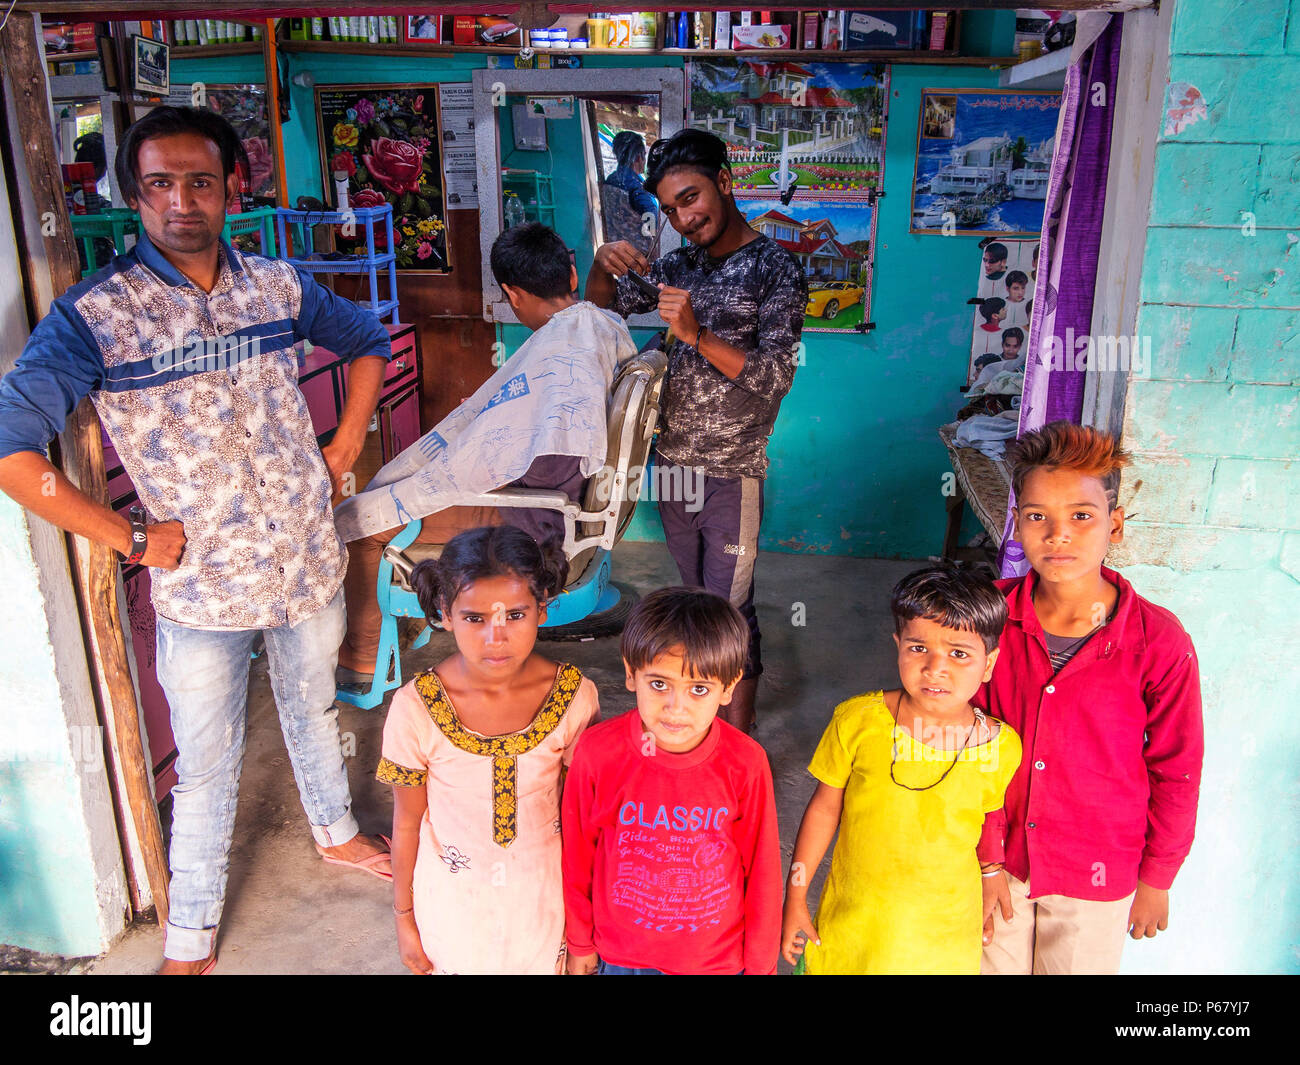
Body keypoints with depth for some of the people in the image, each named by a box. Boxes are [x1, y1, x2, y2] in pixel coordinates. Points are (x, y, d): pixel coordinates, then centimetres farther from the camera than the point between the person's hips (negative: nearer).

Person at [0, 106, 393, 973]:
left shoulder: (278, 285, -2)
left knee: (315, 709, 25)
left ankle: (337, 832, 52)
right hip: (201, 586, -3)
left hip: (311, 561, 4)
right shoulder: (96, 314, -15)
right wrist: (132, 538, -18)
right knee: (208, 768, 12)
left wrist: (346, 445, 5)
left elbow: (370, 342, 15)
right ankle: (192, 934, 36)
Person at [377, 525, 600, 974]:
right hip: (453, 904, -1)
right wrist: (405, 918, 3)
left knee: (543, 963, 21)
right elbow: (407, 823, -8)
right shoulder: (415, 709, -23)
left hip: (544, 898, 1)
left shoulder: (575, 697, -20)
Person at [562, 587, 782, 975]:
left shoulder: (746, 764, -22)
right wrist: (579, 943, 6)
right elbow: (578, 854, -6)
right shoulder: (597, 752, -21)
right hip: (620, 955, 1)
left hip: (718, 957, 0)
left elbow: (761, 870, -9)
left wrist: (760, 964, 2)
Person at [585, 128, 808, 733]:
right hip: (674, 463, 6)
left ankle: (740, 735, 16)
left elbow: (775, 377, -17)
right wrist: (603, 264, -8)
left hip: (731, 473, -6)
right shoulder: (683, 264, 7)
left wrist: (696, 334, -28)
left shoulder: (776, 269, -10)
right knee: (694, 597, 18)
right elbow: (601, 306, 14)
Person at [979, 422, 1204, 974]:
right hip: (1003, 863, 2)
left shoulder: (1159, 643, -19)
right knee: (995, 963, 19)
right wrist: (987, 859, -4)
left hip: (1096, 879, -1)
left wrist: (1156, 880, 3)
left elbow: (1176, 773, -6)